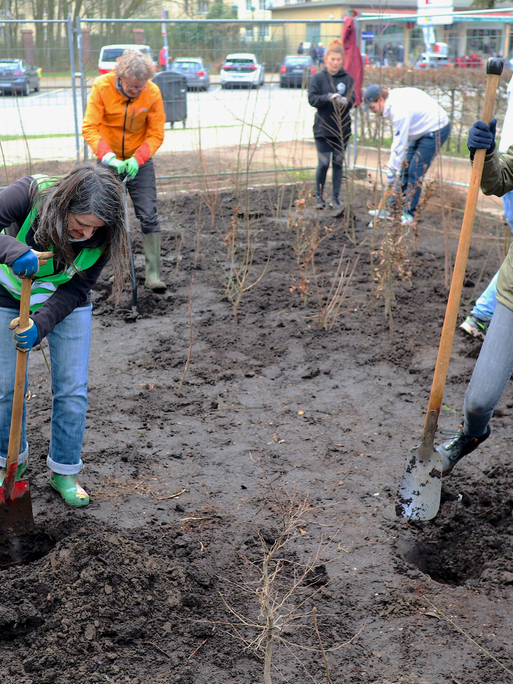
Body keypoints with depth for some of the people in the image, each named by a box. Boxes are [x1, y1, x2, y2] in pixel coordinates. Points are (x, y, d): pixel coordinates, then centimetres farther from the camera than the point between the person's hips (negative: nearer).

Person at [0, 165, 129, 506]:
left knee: (73, 389, -2)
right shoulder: (29, 195, -31)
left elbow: (75, 290, -20)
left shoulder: (102, 235, -24)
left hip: (68, 305, 1)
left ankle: (64, 471, 17)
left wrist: (39, 326, -33)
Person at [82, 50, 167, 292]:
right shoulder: (101, 87, -17)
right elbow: (89, 128, -20)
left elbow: (156, 134, -11)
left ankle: (153, 275, -5)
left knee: (149, 216, -8)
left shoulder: (153, 93, -15)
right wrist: (107, 156, -34)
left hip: (139, 162, 0)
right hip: (108, 161, 0)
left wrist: (137, 159, -26)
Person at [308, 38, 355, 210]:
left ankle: (336, 198, 18)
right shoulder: (318, 77, -1)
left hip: (342, 128, 2)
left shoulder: (348, 78, 3)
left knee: (338, 164, 7)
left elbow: (353, 98, -3)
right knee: (323, 164, -5)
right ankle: (319, 197, 14)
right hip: (323, 128, -2)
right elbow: (312, 98, -9)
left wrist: (345, 100, -26)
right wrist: (329, 97, -25)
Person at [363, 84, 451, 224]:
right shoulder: (393, 96, -1)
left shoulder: (400, 110, -32)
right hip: (423, 130, 10)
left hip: (436, 131, -10)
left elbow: (399, 145, -30)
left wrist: (391, 171, -24)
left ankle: (409, 214, -2)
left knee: (415, 173, -12)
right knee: (404, 169, 10)